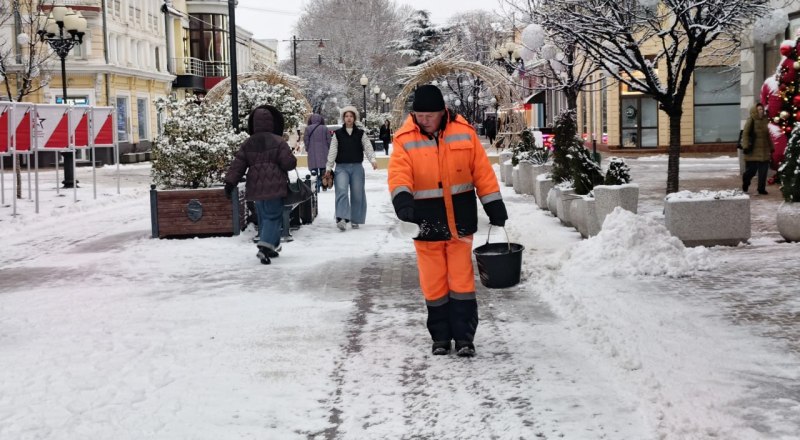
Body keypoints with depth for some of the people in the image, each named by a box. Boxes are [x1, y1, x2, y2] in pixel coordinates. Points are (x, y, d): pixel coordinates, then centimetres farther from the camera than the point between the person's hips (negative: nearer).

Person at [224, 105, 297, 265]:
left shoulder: (248, 144, 6)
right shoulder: (278, 142, -8)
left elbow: (237, 165, 1)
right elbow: (289, 163, -11)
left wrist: (230, 183, 2)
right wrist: (292, 160, 11)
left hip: (256, 188, 5)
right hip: (274, 187, -5)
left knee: (263, 217, 18)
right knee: (273, 217, -4)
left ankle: (272, 246, 26)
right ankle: (266, 245, -23)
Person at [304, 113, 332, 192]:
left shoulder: (308, 128, -2)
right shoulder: (325, 128, -1)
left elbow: (306, 140, 0)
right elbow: (328, 140, 1)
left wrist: (307, 149, 12)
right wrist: (328, 149, 12)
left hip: (312, 153, -1)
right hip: (323, 152, 1)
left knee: (314, 167, -1)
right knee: (324, 169, 8)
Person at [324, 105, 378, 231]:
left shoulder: (361, 133, 8)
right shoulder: (337, 134, 7)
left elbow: (368, 147, -2)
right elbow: (332, 151, 5)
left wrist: (372, 159, -19)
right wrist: (328, 167, -1)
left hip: (357, 167, 1)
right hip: (341, 167, -1)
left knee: (357, 194, 2)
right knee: (342, 191, -19)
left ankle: (355, 220, 14)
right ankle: (342, 218, -27)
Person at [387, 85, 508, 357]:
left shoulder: (463, 132, -1)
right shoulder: (405, 140, -4)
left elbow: (482, 171, 4)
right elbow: (398, 175, -16)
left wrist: (495, 206, 2)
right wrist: (402, 199, -35)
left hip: (460, 222, 0)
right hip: (427, 225, 0)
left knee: (462, 281, 2)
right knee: (433, 284, 7)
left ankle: (464, 337, 10)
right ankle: (441, 337, 21)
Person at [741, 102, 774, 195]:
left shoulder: (765, 121, 8)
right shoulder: (750, 121, -8)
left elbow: (768, 135, 16)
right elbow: (745, 134, -10)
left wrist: (771, 148, 17)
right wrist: (745, 147, -17)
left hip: (764, 151, 5)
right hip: (753, 151, -5)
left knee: (763, 171, 5)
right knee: (751, 170, -1)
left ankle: (761, 189, 15)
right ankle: (745, 184, 26)